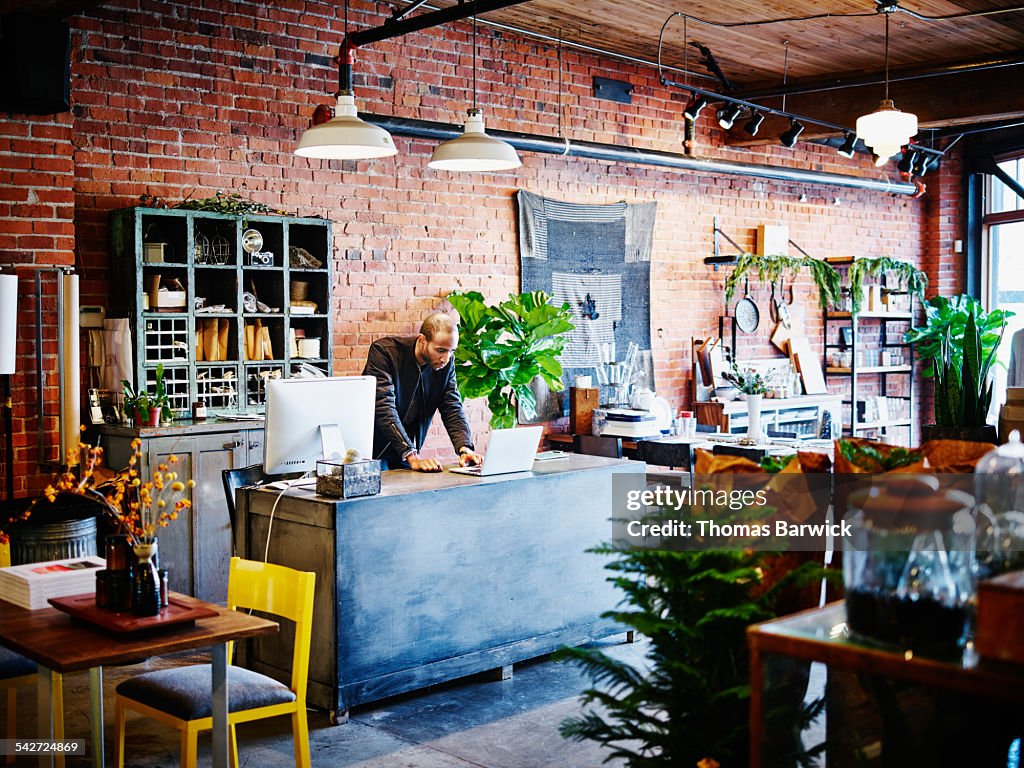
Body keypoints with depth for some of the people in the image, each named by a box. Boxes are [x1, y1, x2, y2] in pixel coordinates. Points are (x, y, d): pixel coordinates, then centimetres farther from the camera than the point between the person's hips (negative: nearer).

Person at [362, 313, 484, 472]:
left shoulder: (446, 363, -4)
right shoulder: (384, 350, -20)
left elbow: (453, 408, -4)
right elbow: (384, 408, -28)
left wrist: (465, 448, -23)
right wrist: (412, 457, -36)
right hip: (374, 450, -4)